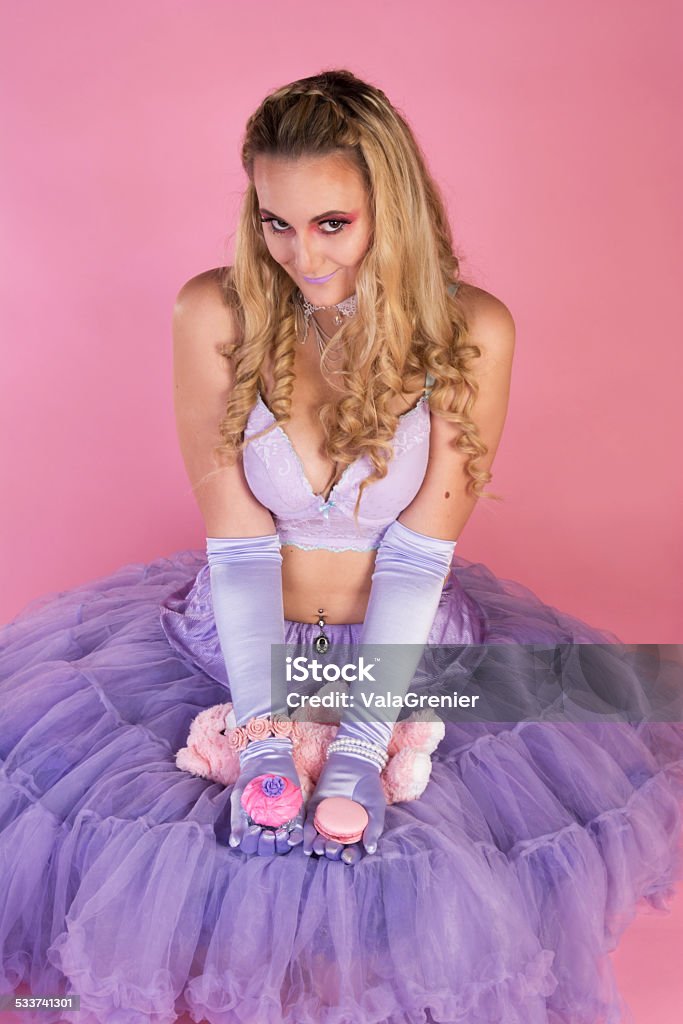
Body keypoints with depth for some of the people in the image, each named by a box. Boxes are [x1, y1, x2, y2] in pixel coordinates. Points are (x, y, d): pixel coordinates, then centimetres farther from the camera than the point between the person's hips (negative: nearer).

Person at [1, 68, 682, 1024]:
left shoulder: (472, 329, -12)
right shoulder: (215, 312, -11)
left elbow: (419, 550, -13)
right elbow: (237, 543, -12)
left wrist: (362, 743, -20)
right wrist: (266, 738, -20)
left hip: (408, 643, 0)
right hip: (238, 642, 1)